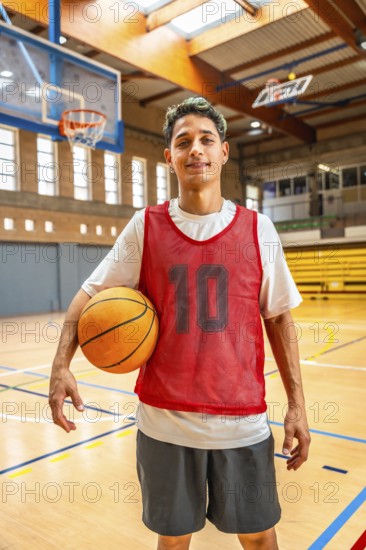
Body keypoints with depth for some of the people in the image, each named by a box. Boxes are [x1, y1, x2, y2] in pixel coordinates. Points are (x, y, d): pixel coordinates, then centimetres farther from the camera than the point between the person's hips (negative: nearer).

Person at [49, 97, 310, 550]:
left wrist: (296, 403, 1)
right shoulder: (145, 226, -2)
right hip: (164, 420, 0)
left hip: (243, 420, 1)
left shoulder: (258, 229, 0)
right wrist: (61, 365, -13)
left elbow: (278, 316, 4)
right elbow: (90, 293, 2)